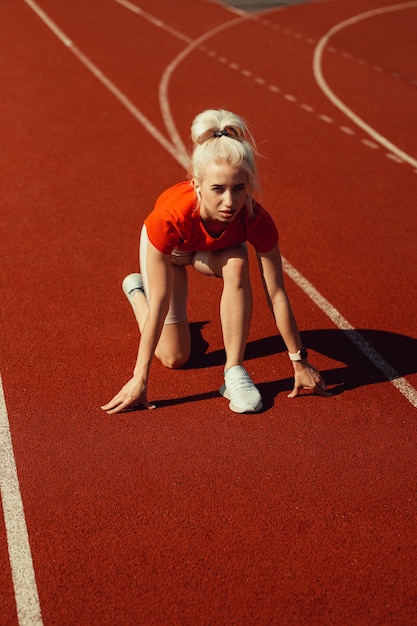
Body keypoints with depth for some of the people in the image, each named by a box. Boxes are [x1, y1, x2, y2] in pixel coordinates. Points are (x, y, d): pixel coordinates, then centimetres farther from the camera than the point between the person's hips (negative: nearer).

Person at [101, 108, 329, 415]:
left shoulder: (257, 220, -39)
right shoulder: (169, 217, -44)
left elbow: (277, 295, -28)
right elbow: (160, 304, -39)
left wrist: (300, 363, -21)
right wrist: (140, 378, -36)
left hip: (215, 249, 2)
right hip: (168, 249, -1)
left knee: (237, 264, -35)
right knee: (175, 356, 1)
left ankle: (234, 370, -21)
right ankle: (136, 288, 29)